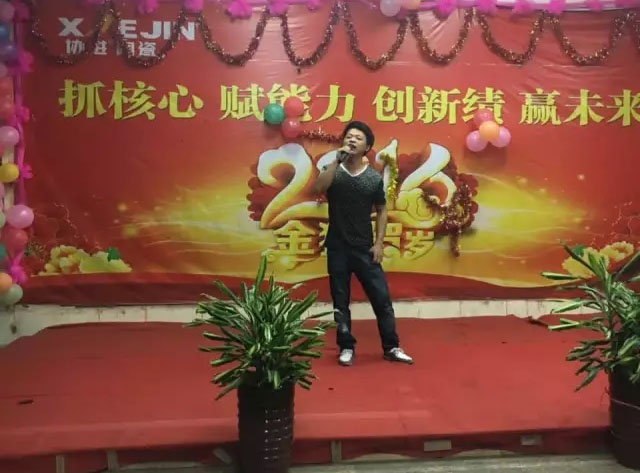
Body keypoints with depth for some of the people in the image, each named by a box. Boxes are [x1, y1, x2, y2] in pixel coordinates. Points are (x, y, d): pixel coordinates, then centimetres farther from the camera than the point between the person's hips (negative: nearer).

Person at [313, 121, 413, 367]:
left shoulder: (374, 178, 1)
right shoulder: (333, 170, 1)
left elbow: (381, 211, 7)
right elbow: (318, 188, -20)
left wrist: (379, 243, -2)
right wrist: (337, 160, -21)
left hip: (365, 248, 0)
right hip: (337, 247, 0)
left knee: (382, 298, 2)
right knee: (341, 301, 7)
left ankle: (391, 347, 15)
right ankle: (346, 347, 21)